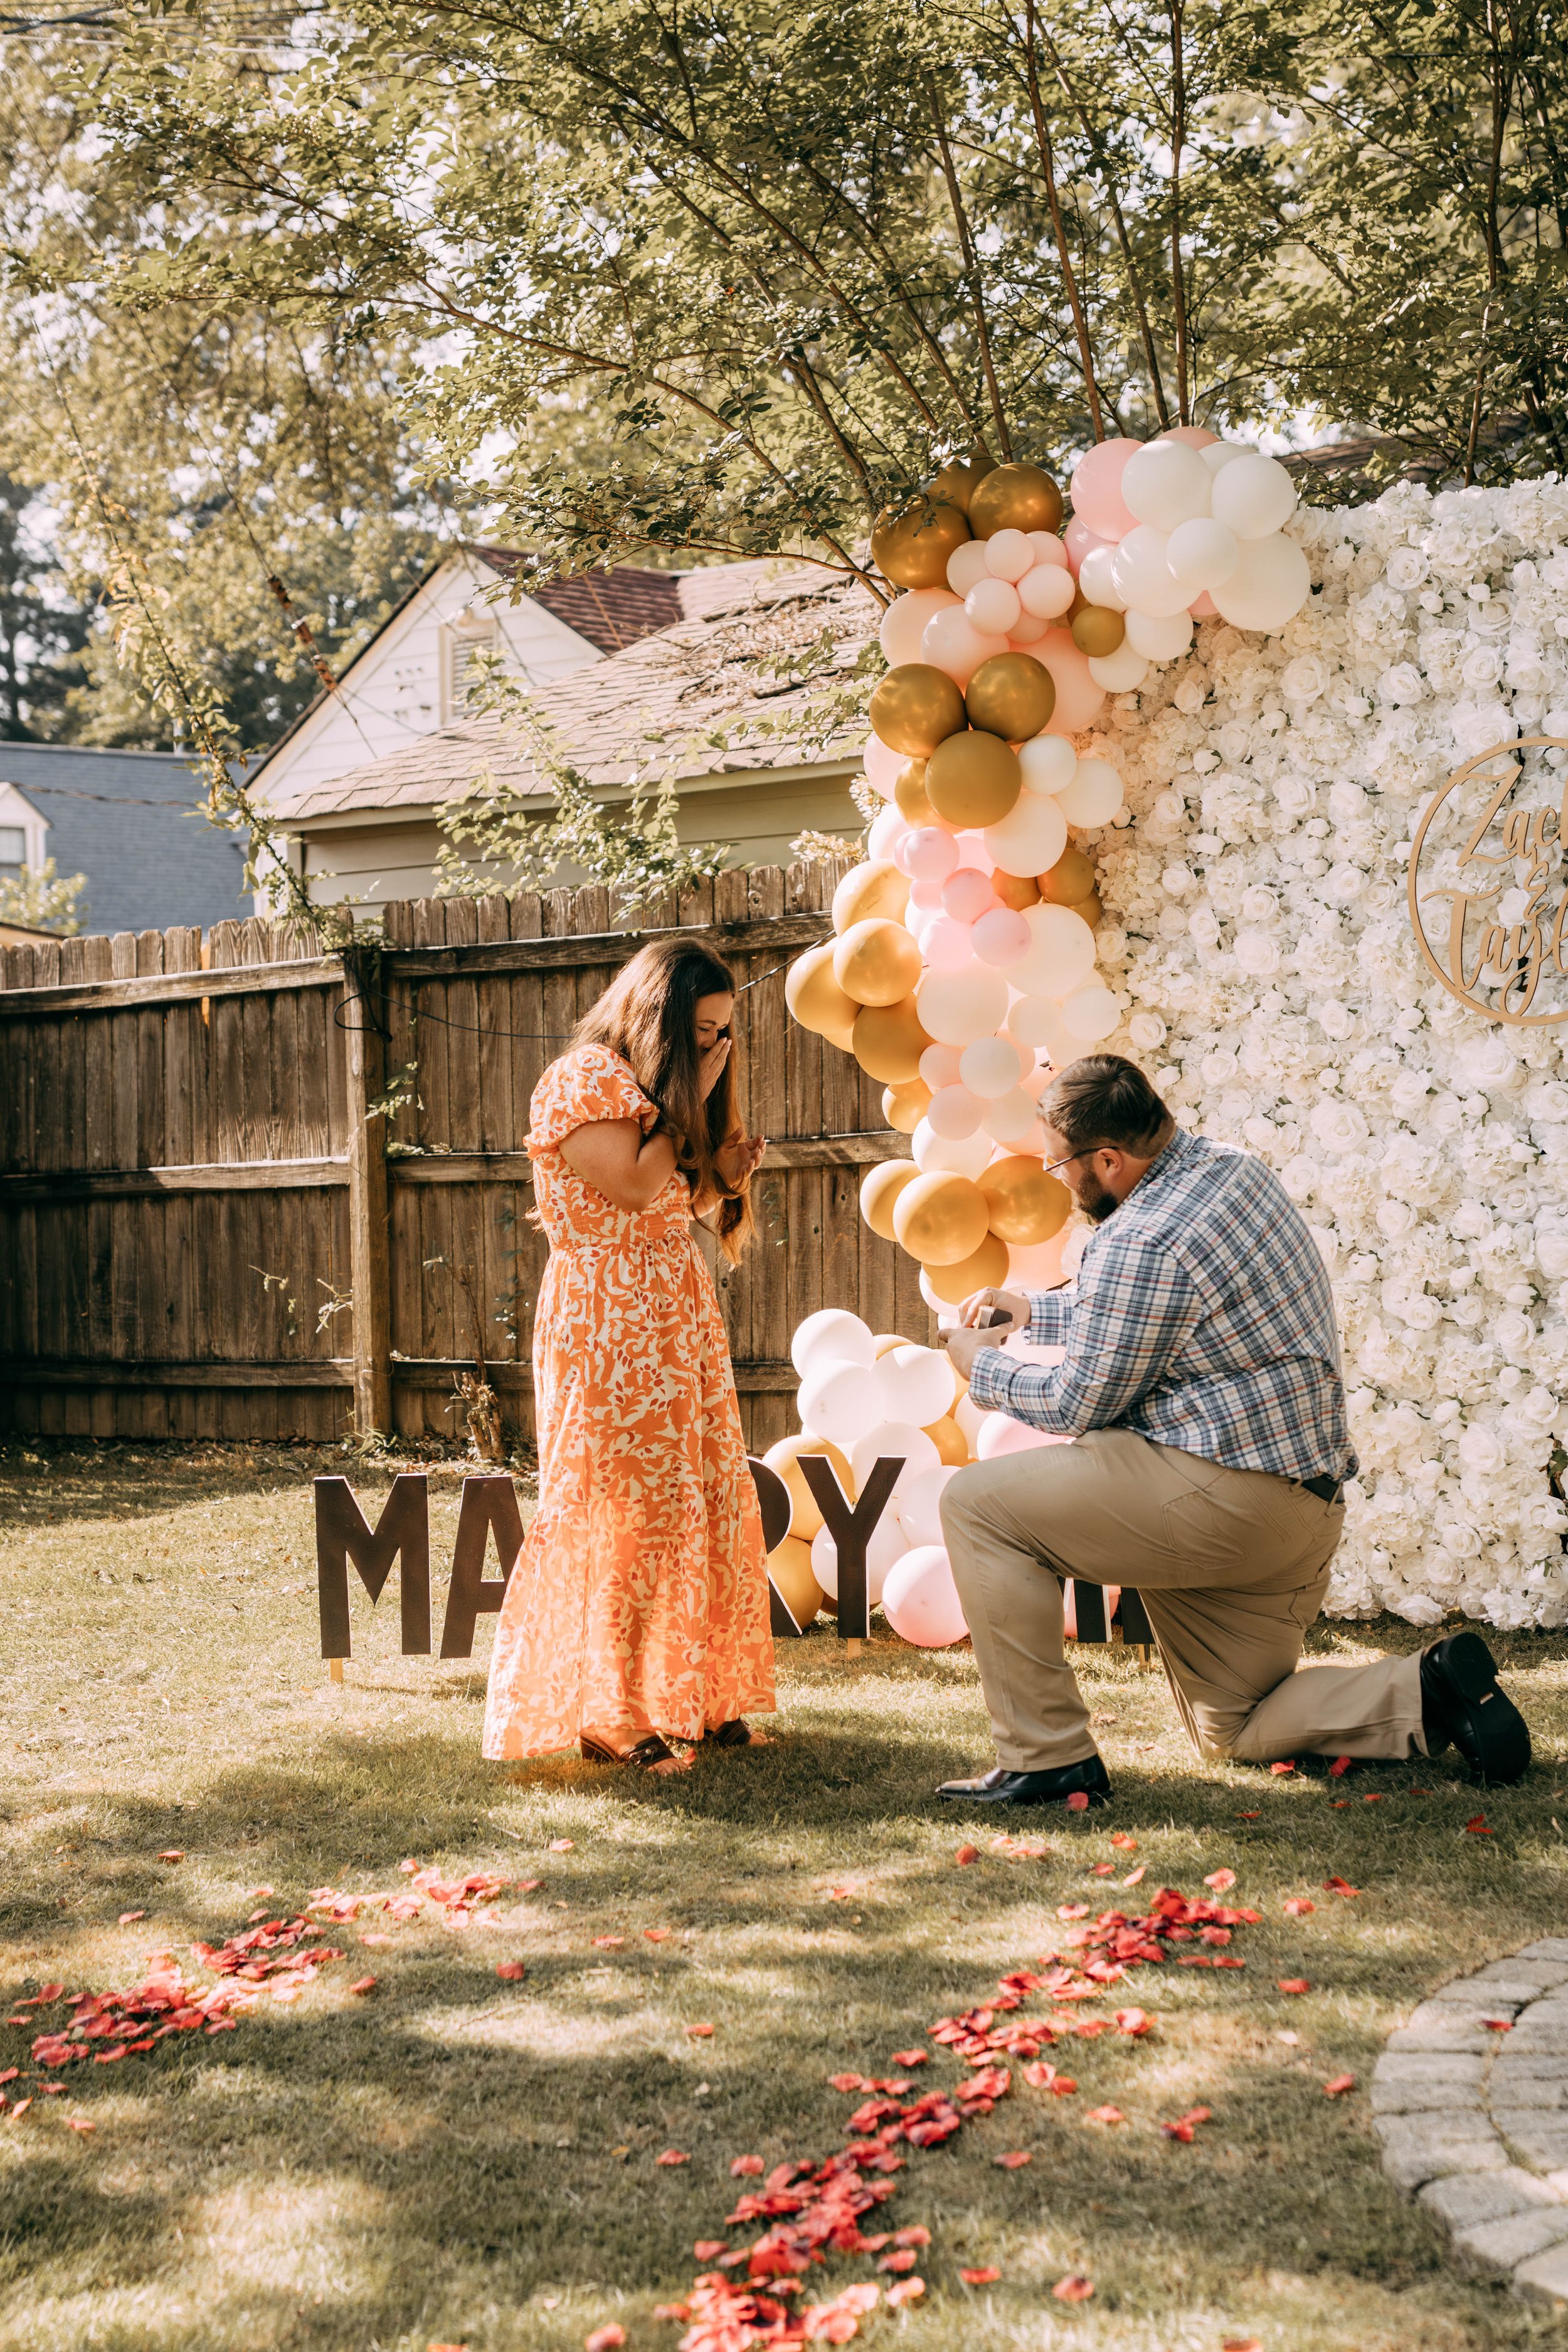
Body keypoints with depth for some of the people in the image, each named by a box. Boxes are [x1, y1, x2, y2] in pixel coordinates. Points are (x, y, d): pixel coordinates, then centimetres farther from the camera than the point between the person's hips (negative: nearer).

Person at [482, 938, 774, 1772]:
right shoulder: (584, 1081, -9)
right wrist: (690, 1098, -13)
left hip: (679, 1323, 9)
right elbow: (635, 1186, -21)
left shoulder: (658, 1086, 19)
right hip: (608, 1327, -9)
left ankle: (695, 1700, 13)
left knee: (708, 1504, 6)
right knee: (624, 1513, -9)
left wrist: (724, 1172, 4)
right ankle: (608, 1720, -3)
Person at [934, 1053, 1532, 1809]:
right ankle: (1429, 1691, 4)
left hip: (1223, 1497, -10)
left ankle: (1047, 1760, -6)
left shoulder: (1140, 1241, -19)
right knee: (1234, 1733, 22)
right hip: (1306, 1502, 10)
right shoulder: (1230, 1167, 11)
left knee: (977, 1504, -5)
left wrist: (983, 1367, 7)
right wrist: (1034, 1312, 29)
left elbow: (1081, 1404, -10)